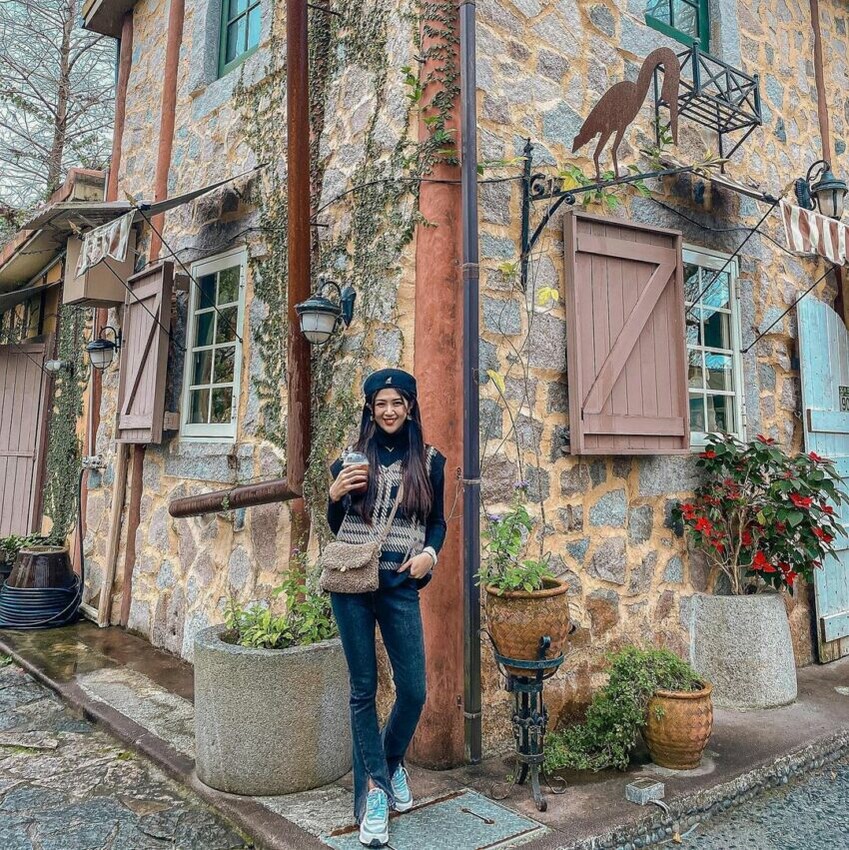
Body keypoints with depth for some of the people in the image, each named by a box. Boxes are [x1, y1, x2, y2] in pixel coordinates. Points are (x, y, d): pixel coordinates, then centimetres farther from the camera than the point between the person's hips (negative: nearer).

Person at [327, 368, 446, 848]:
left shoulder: (429, 461, 4)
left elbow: (437, 521, 11)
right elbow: (335, 527, 9)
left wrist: (430, 553, -8)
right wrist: (335, 495, -11)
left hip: (400, 586, 1)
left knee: (413, 690, 3)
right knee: (364, 688, 8)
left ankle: (392, 762, 35)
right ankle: (374, 787, 26)